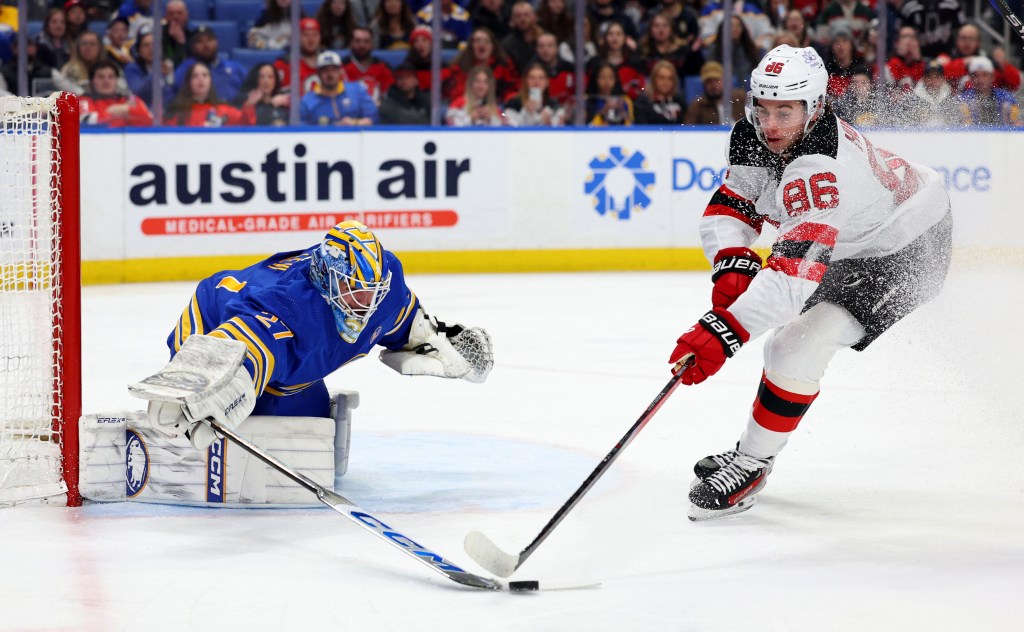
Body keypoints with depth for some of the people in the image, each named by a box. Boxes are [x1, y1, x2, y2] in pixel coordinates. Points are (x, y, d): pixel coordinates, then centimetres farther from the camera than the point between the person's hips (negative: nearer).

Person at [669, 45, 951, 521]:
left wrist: (724, 332, -59)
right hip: (846, 244, 10)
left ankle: (752, 463, -5)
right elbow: (728, 209, -4)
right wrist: (732, 265, -26)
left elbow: (796, 269, -50)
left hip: (903, 252, -10)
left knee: (796, 347, -19)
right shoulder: (755, 138, -13)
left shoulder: (820, 169, -41)